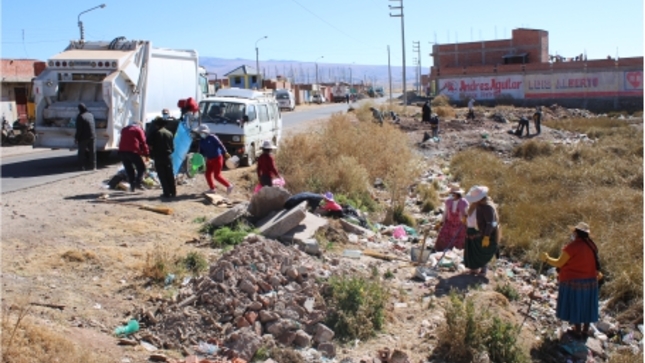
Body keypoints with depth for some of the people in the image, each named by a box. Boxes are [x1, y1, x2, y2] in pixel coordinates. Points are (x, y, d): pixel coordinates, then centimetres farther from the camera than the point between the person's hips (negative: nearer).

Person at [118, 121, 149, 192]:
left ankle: (132, 184, 8)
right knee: (141, 168, 4)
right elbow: (143, 142, 4)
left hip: (122, 151, 5)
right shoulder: (138, 130, 10)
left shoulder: (124, 129, 26)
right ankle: (138, 182, -14)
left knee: (129, 169, 14)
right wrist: (146, 154, 6)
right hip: (133, 151, -5)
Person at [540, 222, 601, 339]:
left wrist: (547, 259, -3)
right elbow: (594, 262, 12)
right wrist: (597, 273, 30)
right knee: (587, 304, 16)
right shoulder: (591, 246, 1)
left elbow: (559, 263, -17)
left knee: (575, 305, 7)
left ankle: (577, 331, 15)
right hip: (590, 281, 6)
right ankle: (586, 330, 26)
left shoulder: (572, 246, -21)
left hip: (574, 281, -6)